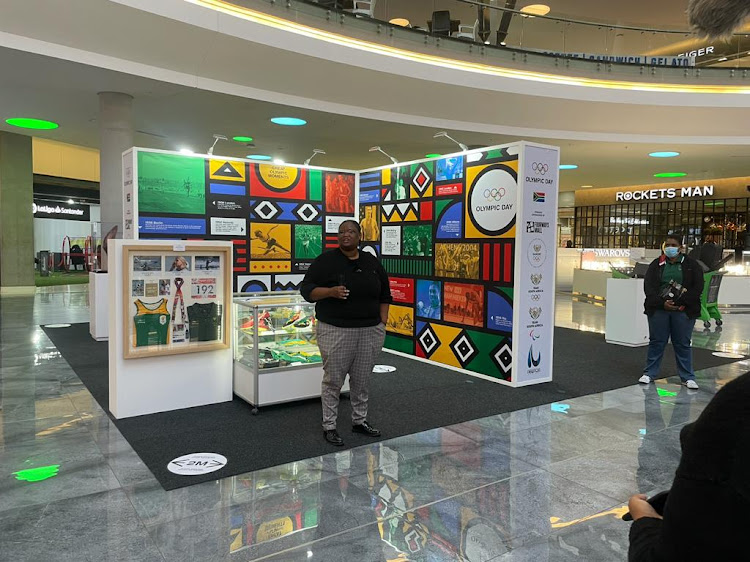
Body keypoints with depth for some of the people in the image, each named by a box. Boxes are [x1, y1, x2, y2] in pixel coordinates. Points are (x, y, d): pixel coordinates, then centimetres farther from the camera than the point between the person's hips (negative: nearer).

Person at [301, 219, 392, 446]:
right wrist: (331, 291, -22)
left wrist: (382, 321, 8)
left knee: (362, 379, 12)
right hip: (336, 331, -4)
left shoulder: (372, 262, 9)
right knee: (333, 379, 2)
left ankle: (360, 421, 27)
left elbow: (384, 294, 16)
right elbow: (306, 289, -6)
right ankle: (329, 426, 14)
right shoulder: (325, 260, -4)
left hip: (370, 331, 4)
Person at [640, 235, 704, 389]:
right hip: (658, 310, 1)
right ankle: (649, 373, 17)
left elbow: (697, 287, -3)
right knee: (656, 342, 7)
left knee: (683, 344, 5)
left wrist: (680, 302, -14)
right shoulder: (656, 264, 8)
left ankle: (688, 377, 14)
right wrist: (662, 302, -15)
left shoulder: (691, 265, 5)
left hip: (683, 311, -1)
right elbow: (648, 286, -1)